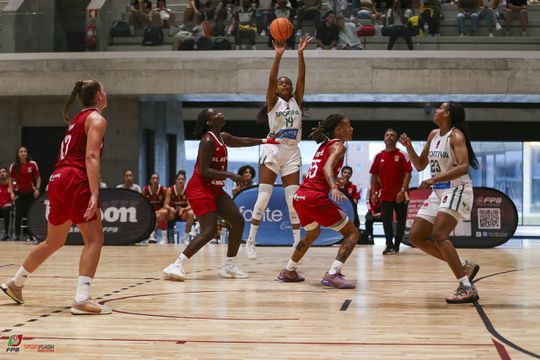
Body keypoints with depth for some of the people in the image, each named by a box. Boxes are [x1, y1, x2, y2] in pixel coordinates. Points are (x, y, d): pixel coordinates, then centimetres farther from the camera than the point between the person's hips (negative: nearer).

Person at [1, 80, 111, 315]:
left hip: (58, 180, 9)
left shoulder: (77, 119, 24)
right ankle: (81, 300, -19)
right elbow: (91, 156, -16)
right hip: (75, 181, -9)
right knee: (94, 238, -9)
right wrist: (94, 194, -24)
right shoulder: (96, 119, -3)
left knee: (54, 242, 21)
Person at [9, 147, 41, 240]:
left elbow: (38, 177, 1)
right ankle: (17, 234, 1)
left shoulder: (33, 164, -6)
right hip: (19, 193, 0)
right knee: (19, 214, -4)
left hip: (30, 193, 0)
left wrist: (37, 189, -9)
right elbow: (11, 180, 4)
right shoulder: (13, 166, -4)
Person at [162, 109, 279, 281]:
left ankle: (228, 266, 14)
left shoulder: (223, 138, 10)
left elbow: (243, 141, 30)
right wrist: (230, 175, -24)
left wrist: (265, 141, 33)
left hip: (215, 189, 9)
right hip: (200, 188, -9)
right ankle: (176, 266, -17)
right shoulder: (208, 140, -17)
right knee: (209, 231, -19)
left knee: (238, 221, 7)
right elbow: (203, 171, -22)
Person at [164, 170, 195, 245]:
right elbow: (166, 205, -11)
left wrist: (183, 209, -36)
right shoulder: (170, 190, -8)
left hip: (184, 213, 0)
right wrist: (170, 208, -34)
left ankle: (186, 237, -17)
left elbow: (190, 206, -15)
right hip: (172, 214, 0)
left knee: (191, 214, -33)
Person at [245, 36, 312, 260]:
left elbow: (302, 78, -1)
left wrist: (300, 53, -11)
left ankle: (297, 243, 5)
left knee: (293, 199, 1)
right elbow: (271, 79, -12)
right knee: (263, 196, -4)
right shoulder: (272, 102, 3)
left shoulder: (297, 101, 11)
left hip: (292, 153, 3)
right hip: (273, 151, -3)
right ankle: (251, 240, 2)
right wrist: (278, 55, -23)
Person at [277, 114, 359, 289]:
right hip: (316, 197, -9)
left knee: (313, 233, 35)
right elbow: (327, 167, -20)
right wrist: (334, 187, -36)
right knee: (353, 233, -1)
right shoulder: (338, 146, -2)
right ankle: (332, 275, -17)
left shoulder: (323, 146, 23)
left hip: (300, 196, 9)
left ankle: (288, 272, 39)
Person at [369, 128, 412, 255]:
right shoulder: (379, 156, 5)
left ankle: (396, 245, 17)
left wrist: (403, 191, -17)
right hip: (386, 195, 2)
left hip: (400, 195, -2)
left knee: (401, 221, 4)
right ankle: (390, 246, -2)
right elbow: (374, 175, 8)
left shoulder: (402, 155, -4)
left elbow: (408, 173, -8)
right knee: (386, 221, -5)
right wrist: (373, 193, 1)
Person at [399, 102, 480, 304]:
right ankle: (465, 267, 9)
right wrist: (409, 147, 3)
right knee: (415, 237, 4)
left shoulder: (456, 135, -12)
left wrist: (433, 179, -31)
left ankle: (467, 288, -23)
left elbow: (463, 167, -25)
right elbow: (420, 166, 19)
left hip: (457, 190, -9)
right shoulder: (433, 135, 12)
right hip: (438, 192, 9)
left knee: (438, 235, -25)